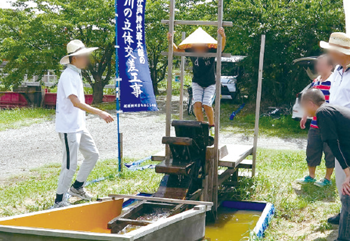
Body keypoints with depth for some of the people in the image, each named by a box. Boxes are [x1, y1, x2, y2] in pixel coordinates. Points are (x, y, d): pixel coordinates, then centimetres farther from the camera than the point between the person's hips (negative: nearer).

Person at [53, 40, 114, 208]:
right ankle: (59, 201, 7)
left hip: (78, 126, 10)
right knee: (70, 165, -5)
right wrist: (99, 113, -32)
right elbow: (75, 102, -28)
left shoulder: (76, 74, 13)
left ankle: (77, 187, 30)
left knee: (92, 154, 16)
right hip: (68, 128, -10)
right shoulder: (68, 76, -18)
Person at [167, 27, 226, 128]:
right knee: (197, 104, -16)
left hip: (210, 84, -2)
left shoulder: (211, 51, -15)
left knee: (206, 104, -15)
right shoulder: (192, 51, -8)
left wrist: (223, 36, -50)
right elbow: (177, 50, -5)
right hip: (197, 83, 2)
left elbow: (222, 47, -31)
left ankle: (211, 123, 10)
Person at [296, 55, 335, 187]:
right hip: (315, 125, 7)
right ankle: (311, 176, 28)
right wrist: (305, 117, 22)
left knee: (329, 152, 5)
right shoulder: (315, 82, 11)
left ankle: (327, 178, 18)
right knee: (311, 150, 14)